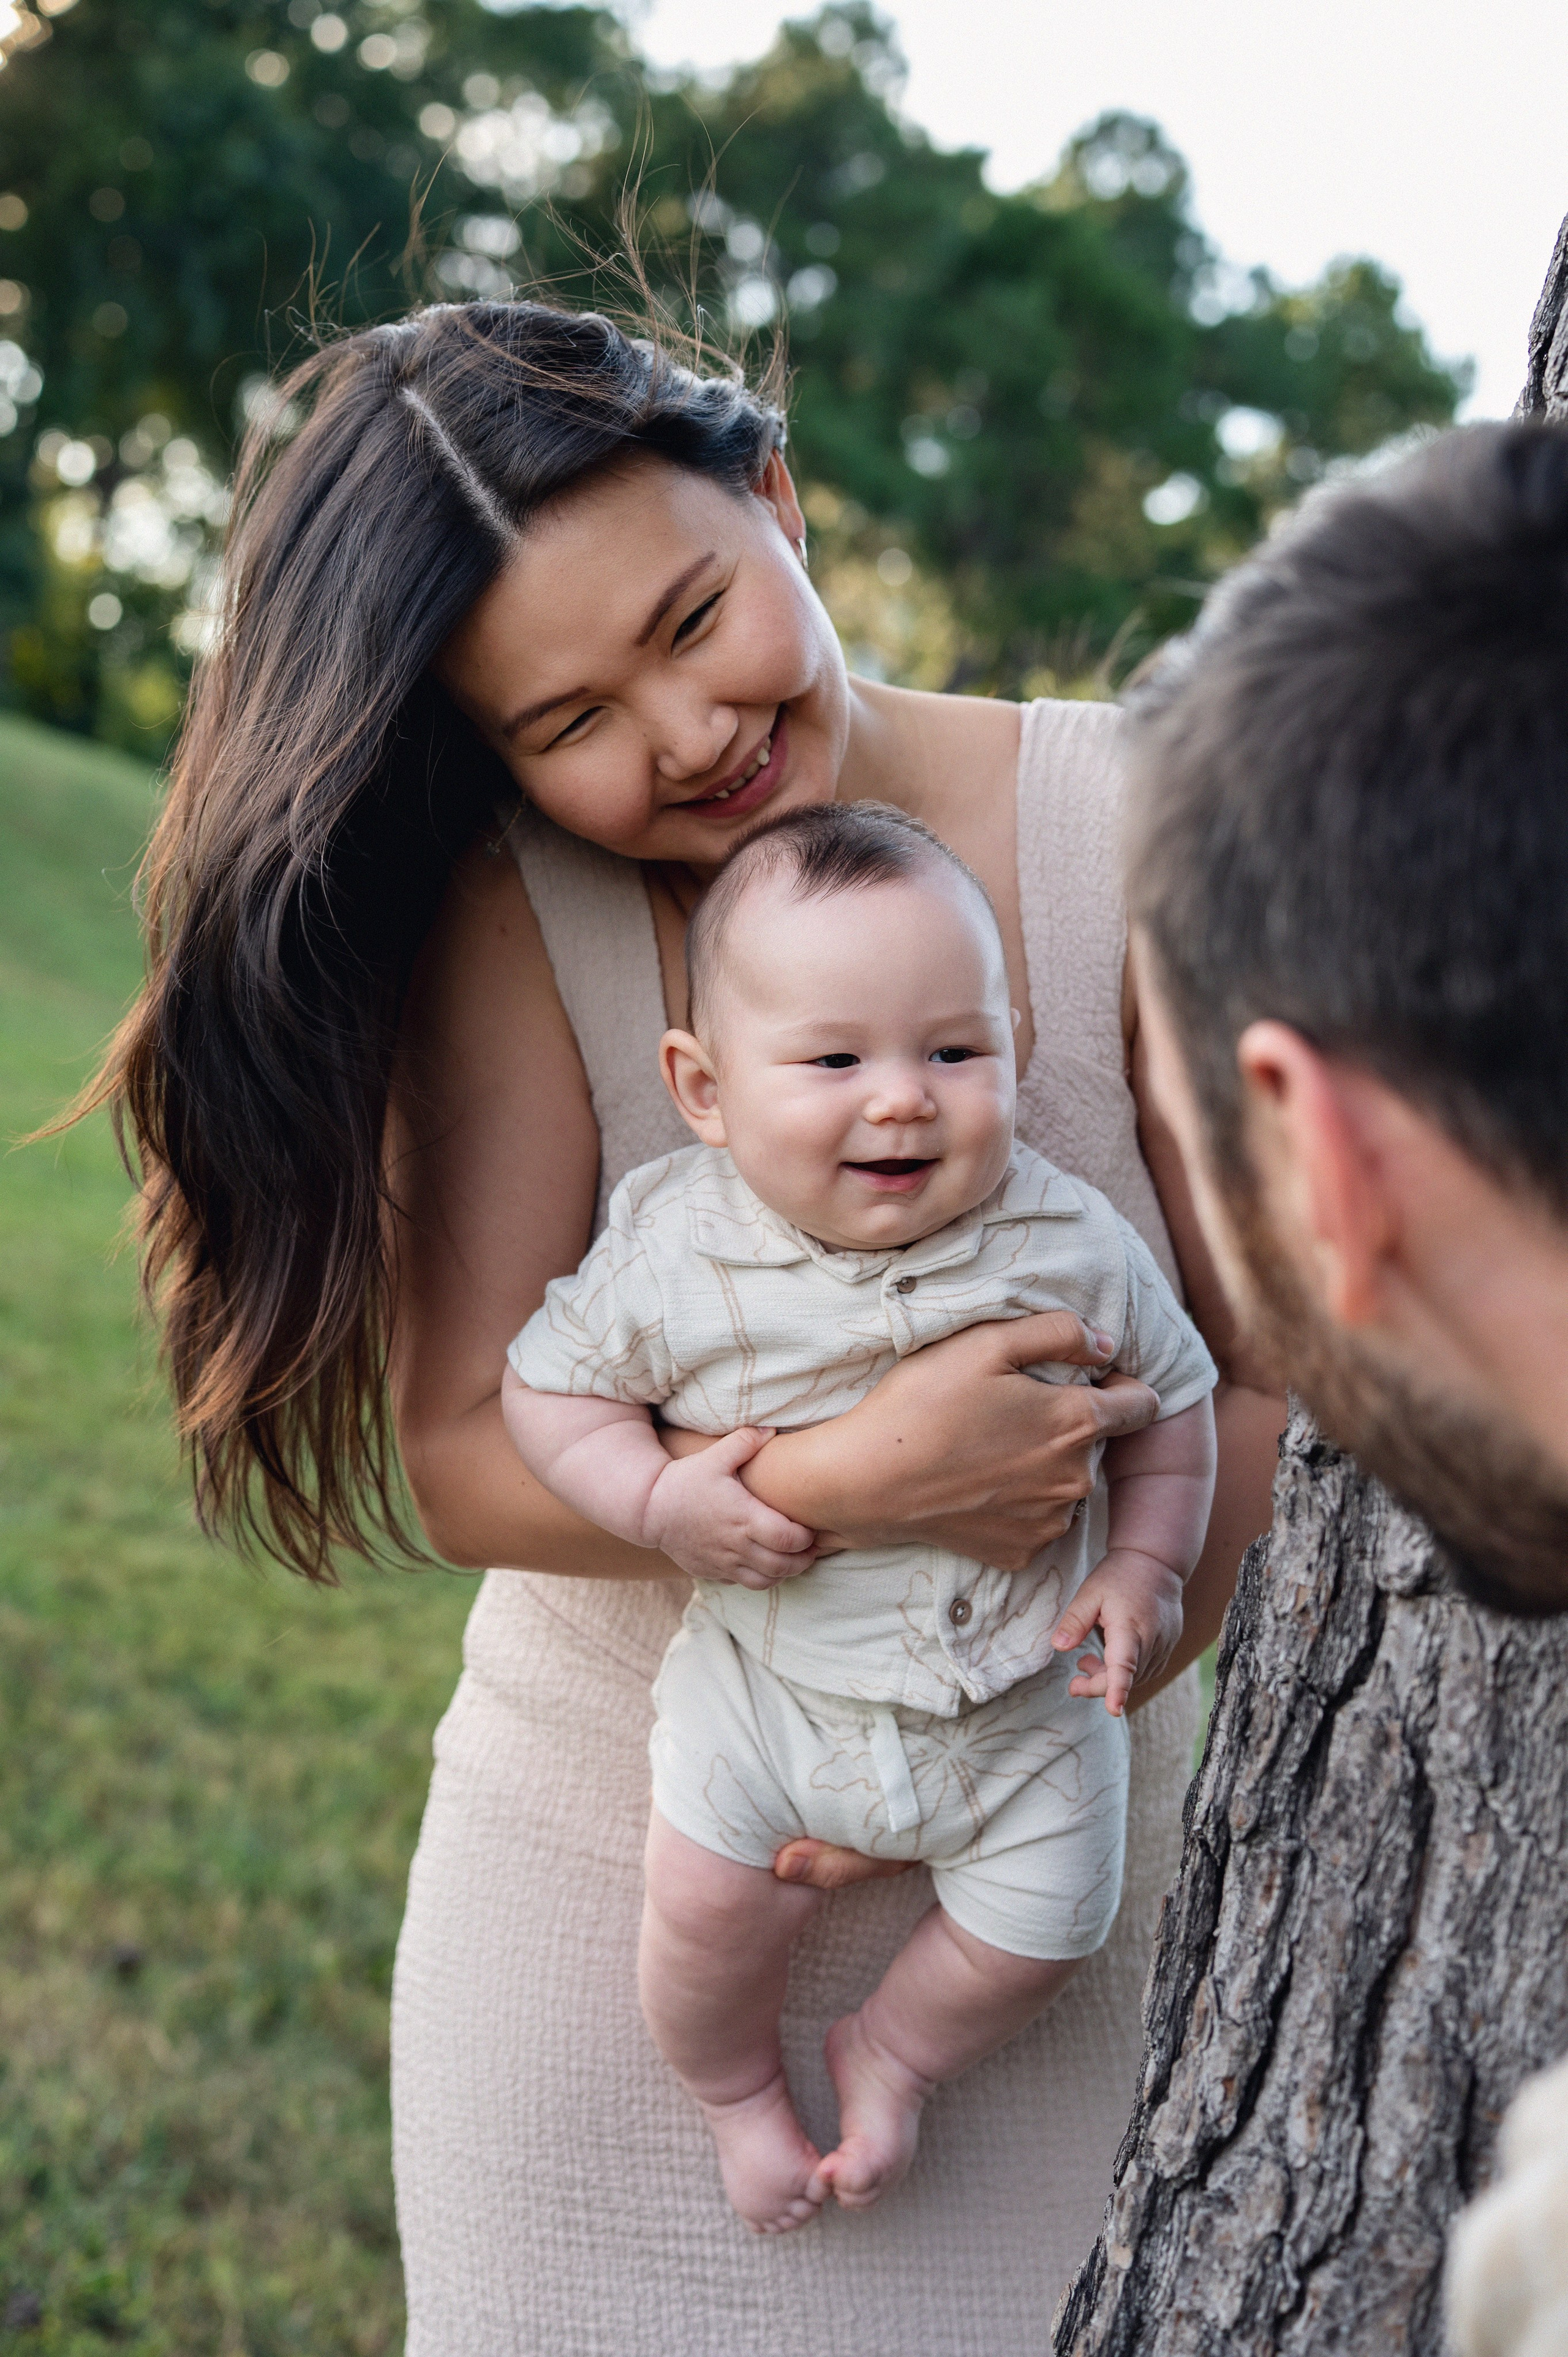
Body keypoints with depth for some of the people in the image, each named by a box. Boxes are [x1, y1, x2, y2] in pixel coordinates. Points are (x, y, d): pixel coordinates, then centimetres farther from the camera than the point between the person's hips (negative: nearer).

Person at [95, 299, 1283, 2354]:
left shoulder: (1126, 833, -15)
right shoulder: (514, 913, -14)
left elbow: (1276, 1375, -11)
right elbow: (461, 1451, -18)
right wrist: (847, 1485, -32)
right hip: (615, 1842, 0)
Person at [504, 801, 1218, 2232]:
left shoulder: (1072, 1248, -15)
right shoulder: (674, 1254, -18)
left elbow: (1175, 1400, 1)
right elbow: (548, 1384, -6)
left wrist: (1149, 1564, -8)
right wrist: (662, 1498, -21)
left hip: (1025, 1698, 1)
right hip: (771, 1680, -1)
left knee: (1041, 1929, 3)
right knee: (707, 1904, -5)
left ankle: (893, 2055, 36)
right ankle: (737, 2086, 31)